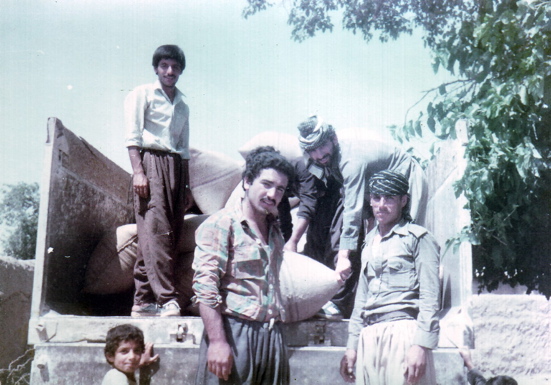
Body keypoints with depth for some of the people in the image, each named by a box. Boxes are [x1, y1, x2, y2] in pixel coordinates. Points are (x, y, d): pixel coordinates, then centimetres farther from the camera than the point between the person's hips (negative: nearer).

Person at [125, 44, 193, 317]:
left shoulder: (182, 105, 24)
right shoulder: (142, 94, 7)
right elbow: (132, 136, -3)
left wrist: (187, 187, 19)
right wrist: (138, 171, -15)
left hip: (175, 167, 6)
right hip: (151, 163, -6)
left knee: (170, 235, -1)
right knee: (156, 231, -16)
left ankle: (143, 301, 3)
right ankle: (166, 299, -22)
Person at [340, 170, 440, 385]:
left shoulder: (417, 238, 1)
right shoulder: (370, 241, 20)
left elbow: (430, 297, -6)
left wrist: (421, 344, -16)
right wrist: (352, 345, 19)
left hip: (403, 333, -6)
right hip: (369, 336, 6)